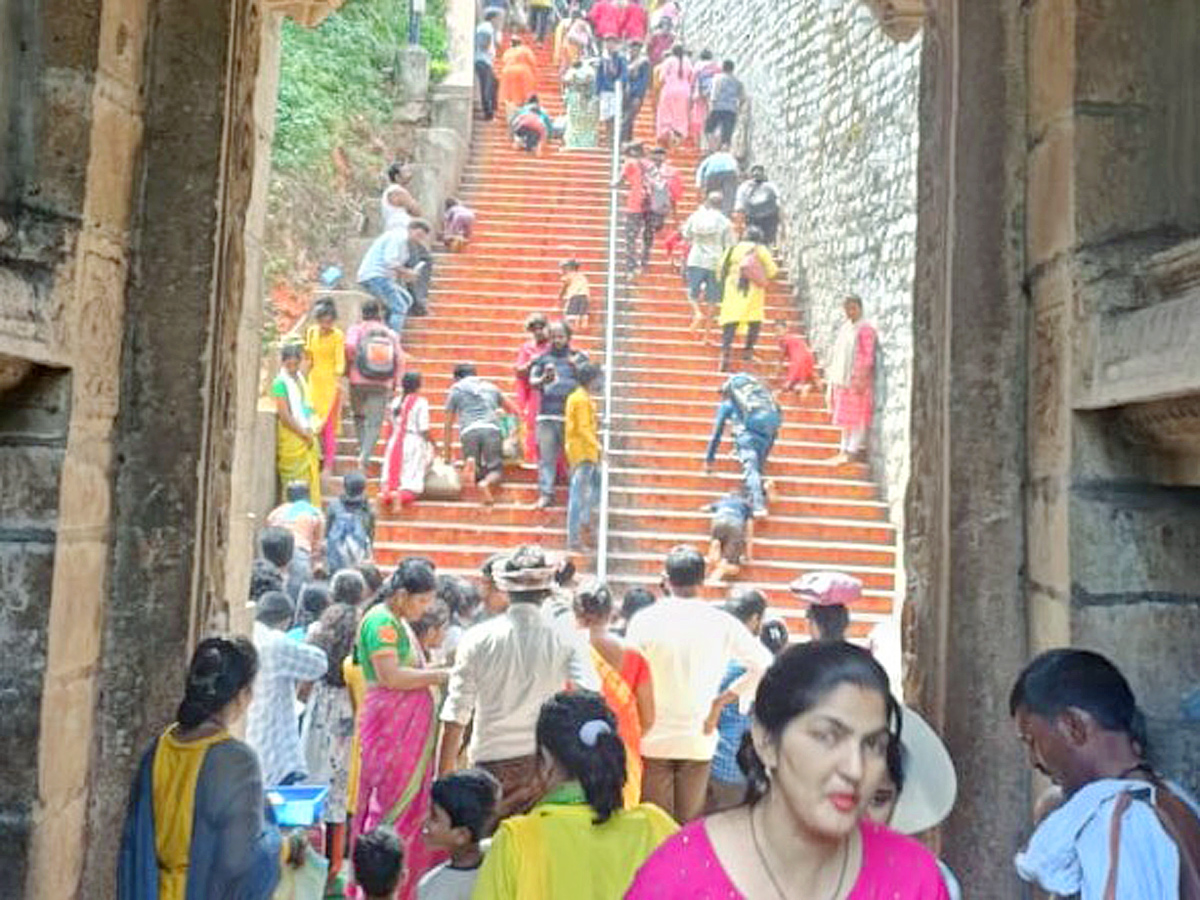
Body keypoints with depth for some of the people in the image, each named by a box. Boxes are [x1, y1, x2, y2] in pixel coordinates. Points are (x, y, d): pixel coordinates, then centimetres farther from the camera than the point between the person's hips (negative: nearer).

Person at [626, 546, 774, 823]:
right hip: (698, 740, 1)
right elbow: (763, 665, -1)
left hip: (654, 739, -1)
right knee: (690, 824, 12)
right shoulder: (722, 623, -4)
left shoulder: (644, 620, -8)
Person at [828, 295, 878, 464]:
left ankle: (853, 450, 1)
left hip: (857, 379, -9)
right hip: (842, 377, 9)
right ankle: (845, 449, 19)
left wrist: (861, 378, -20)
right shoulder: (844, 327, 15)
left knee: (856, 416, -4)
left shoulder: (865, 329, -11)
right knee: (845, 416, 12)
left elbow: (868, 356, -15)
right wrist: (834, 377, 16)